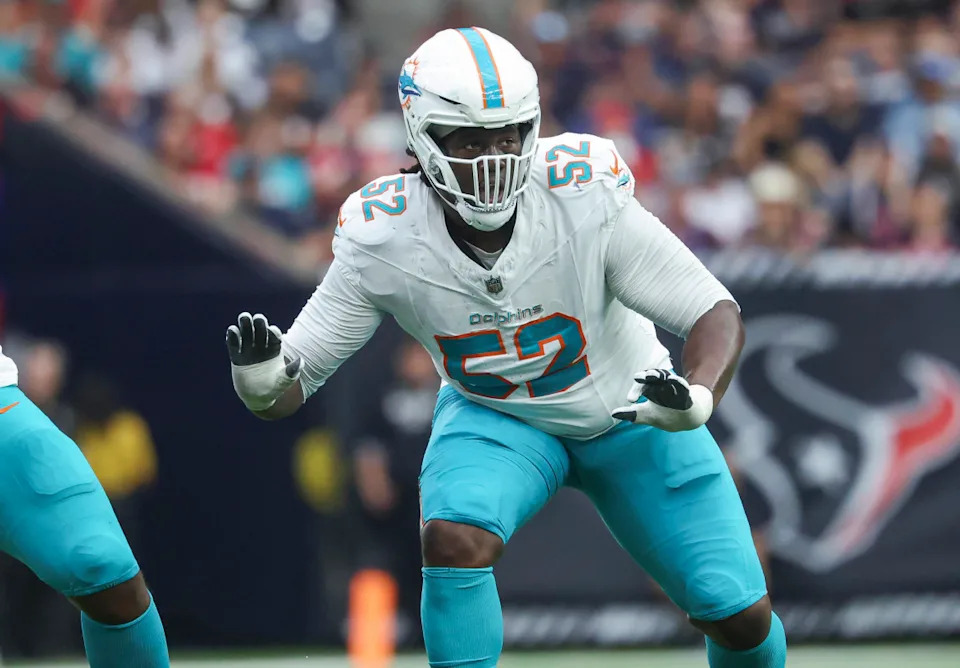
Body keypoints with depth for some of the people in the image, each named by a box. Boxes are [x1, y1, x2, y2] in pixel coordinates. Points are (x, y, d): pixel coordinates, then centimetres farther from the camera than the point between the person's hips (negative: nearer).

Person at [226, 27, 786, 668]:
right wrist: (262, 380, -42)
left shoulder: (584, 199, -31)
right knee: (454, 541, -31)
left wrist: (698, 396, -47)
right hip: (493, 418, 0)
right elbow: (293, 386, -17)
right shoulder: (383, 241, -25)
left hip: (630, 415, 0)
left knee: (741, 616, -3)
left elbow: (717, 314, -25)